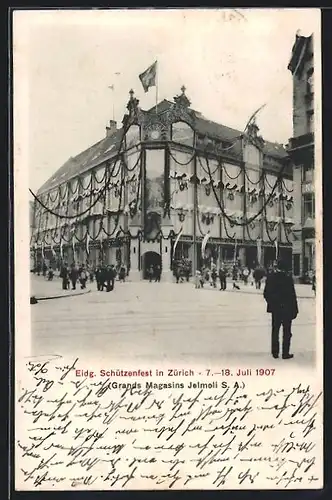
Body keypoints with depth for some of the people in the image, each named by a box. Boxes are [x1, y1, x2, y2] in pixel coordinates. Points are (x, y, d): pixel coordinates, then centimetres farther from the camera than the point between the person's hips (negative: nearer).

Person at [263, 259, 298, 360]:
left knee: (275, 331, 15)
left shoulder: (270, 277, -4)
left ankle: (275, 352, 19)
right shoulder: (288, 278, -15)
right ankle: (285, 353, 9)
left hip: (275, 309, 4)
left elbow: (266, 294, 0)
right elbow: (292, 295, -13)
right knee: (287, 332, 7)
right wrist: (295, 310, -6)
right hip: (287, 309, -4)